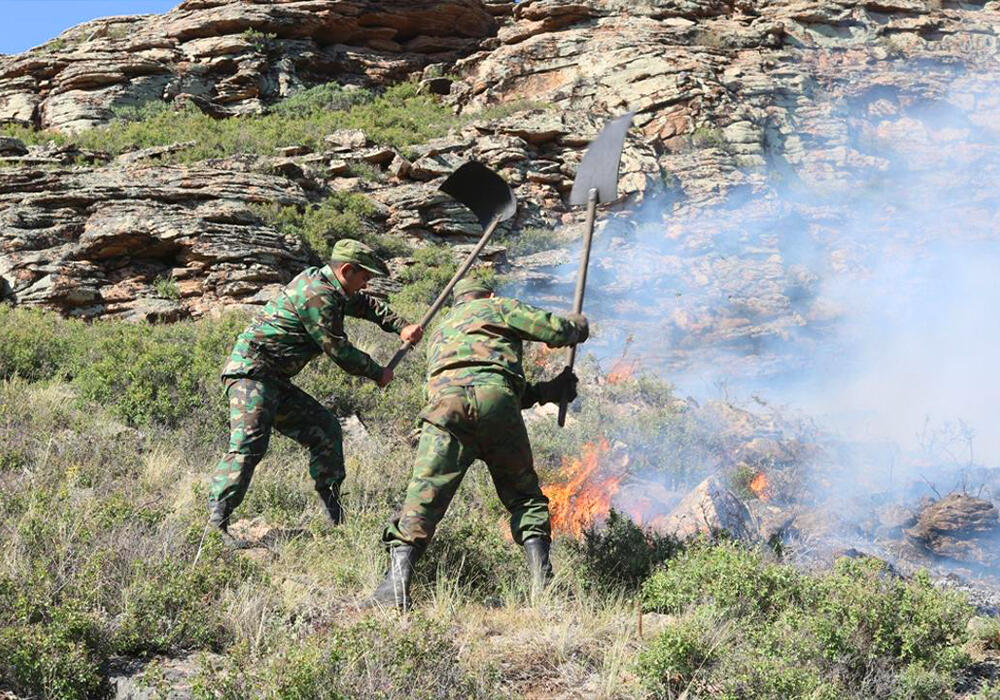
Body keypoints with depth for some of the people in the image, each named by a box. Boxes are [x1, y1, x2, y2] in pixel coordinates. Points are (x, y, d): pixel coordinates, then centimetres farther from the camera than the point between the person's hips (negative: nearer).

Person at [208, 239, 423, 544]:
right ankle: (215, 522, -29)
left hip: (275, 381, 11)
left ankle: (333, 510, 24)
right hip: (251, 370, -11)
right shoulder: (317, 295, -17)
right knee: (249, 444, -24)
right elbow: (339, 350, -13)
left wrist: (401, 327, 15)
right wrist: (378, 373, 2)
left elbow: (366, 305, 30)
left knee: (325, 429, 14)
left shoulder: (327, 285, 14)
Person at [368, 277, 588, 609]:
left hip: (446, 400, 2)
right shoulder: (497, 307, 27)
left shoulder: (441, 331, 41)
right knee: (524, 495, 13)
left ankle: (396, 584, -18)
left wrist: (549, 390, 41)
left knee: (424, 496, -4)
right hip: (495, 396, -2)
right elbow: (556, 331, 18)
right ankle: (542, 579, 4)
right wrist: (578, 323, 40)